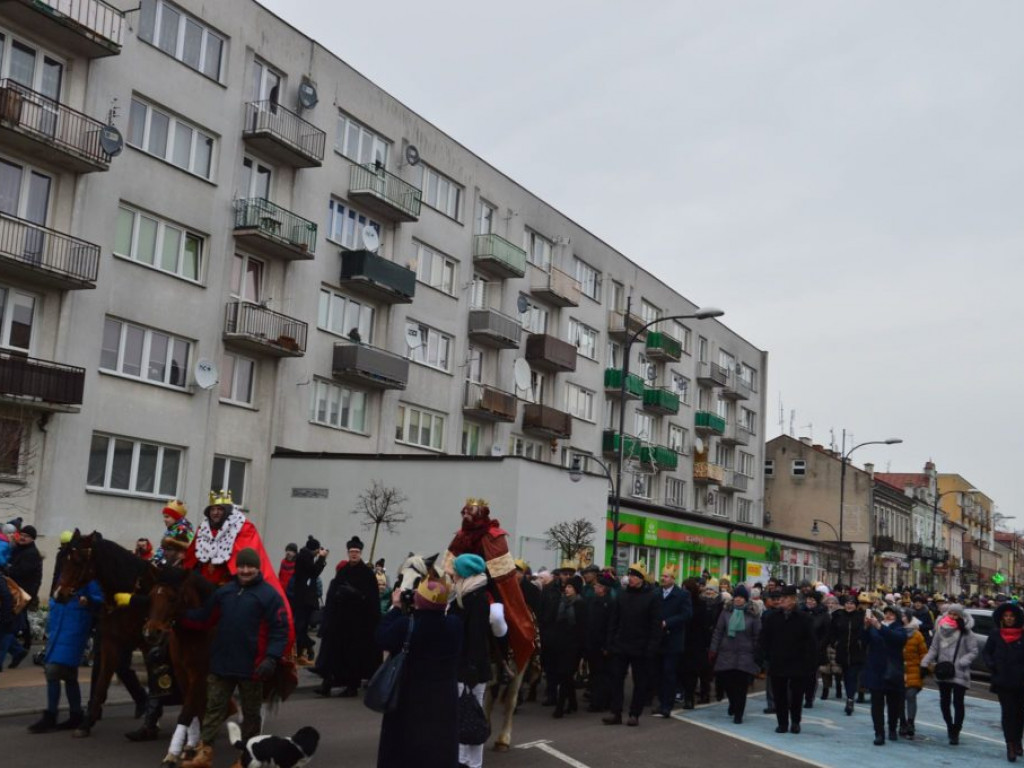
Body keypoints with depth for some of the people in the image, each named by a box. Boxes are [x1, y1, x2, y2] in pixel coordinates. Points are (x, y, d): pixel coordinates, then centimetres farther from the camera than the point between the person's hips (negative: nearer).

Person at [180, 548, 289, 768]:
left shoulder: (270, 595, -10)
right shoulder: (224, 591, 5)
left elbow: (280, 630, -13)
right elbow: (204, 615, 15)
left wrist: (271, 658, -23)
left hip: (251, 667, -4)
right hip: (221, 663, 4)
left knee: (251, 712, 12)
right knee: (214, 708, 8)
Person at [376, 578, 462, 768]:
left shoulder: (405, 625, -19)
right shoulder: (455, 624, -11)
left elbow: (382, 639, -4)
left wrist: (396, 608, 1)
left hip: (408, 698, -2)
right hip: (443, 700, 2)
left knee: (400, 750, 14)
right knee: (440, 752, 8)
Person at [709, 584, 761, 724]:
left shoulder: (752, 615, 1)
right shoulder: (726, 611, 5)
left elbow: (757, 636, 3)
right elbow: (718, 632, 6)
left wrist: (757, 655, 0)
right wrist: (713, 649, 2)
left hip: (745, 655, -1)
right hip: (726, 653, 1)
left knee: (741, 685, -3)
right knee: (727, 681, 0)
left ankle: (738, 714, 10)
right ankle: (733, 703, 30)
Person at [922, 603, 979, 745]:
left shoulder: (966, 632, -7)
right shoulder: (941, 629, 4)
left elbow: (973, 651, -6)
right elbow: (934, 648, 8)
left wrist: (960, 663, -16)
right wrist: (927, 662, -4)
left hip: (959, 673, -4)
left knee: (958, 702, -6)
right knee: (944, 701, 13)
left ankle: (955, 732, 3)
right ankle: (949, 725, 34)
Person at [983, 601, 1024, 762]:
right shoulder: (995, 635, 4)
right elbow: (985, 652, 10)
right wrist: (991, 665, -6)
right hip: (1003, 681, -1)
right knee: (1008, 712, -4)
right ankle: (1011, 746, -2)